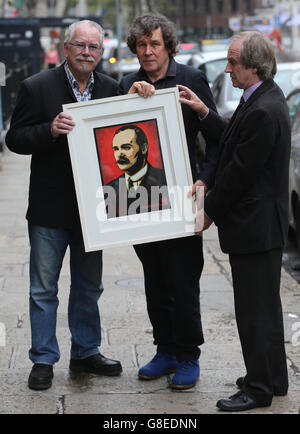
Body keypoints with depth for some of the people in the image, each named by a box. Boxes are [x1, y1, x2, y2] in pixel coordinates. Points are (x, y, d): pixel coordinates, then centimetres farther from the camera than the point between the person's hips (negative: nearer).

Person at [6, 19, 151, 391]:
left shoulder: (109, 88, 4)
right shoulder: (36, 88, -8)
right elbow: (15, 139, -9)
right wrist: (50, 130, -26)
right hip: (49, 208, -4)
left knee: (89, 286, 16)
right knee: (44, 289, 6)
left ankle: (86, 353, 31)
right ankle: (43, 360, 18)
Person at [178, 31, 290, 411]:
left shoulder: (263, 111, -24)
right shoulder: (264, 98, 9)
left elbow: (240, 172, -21)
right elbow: (233, 141, 14)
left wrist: (211, 212, -10)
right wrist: (204, 112, 6)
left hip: (255, 226, -11)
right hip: (259, 224, 11)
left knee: (255, 309, -1)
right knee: (263, 305, 19)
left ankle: (259, 388, 9)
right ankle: (272, 378, 31)